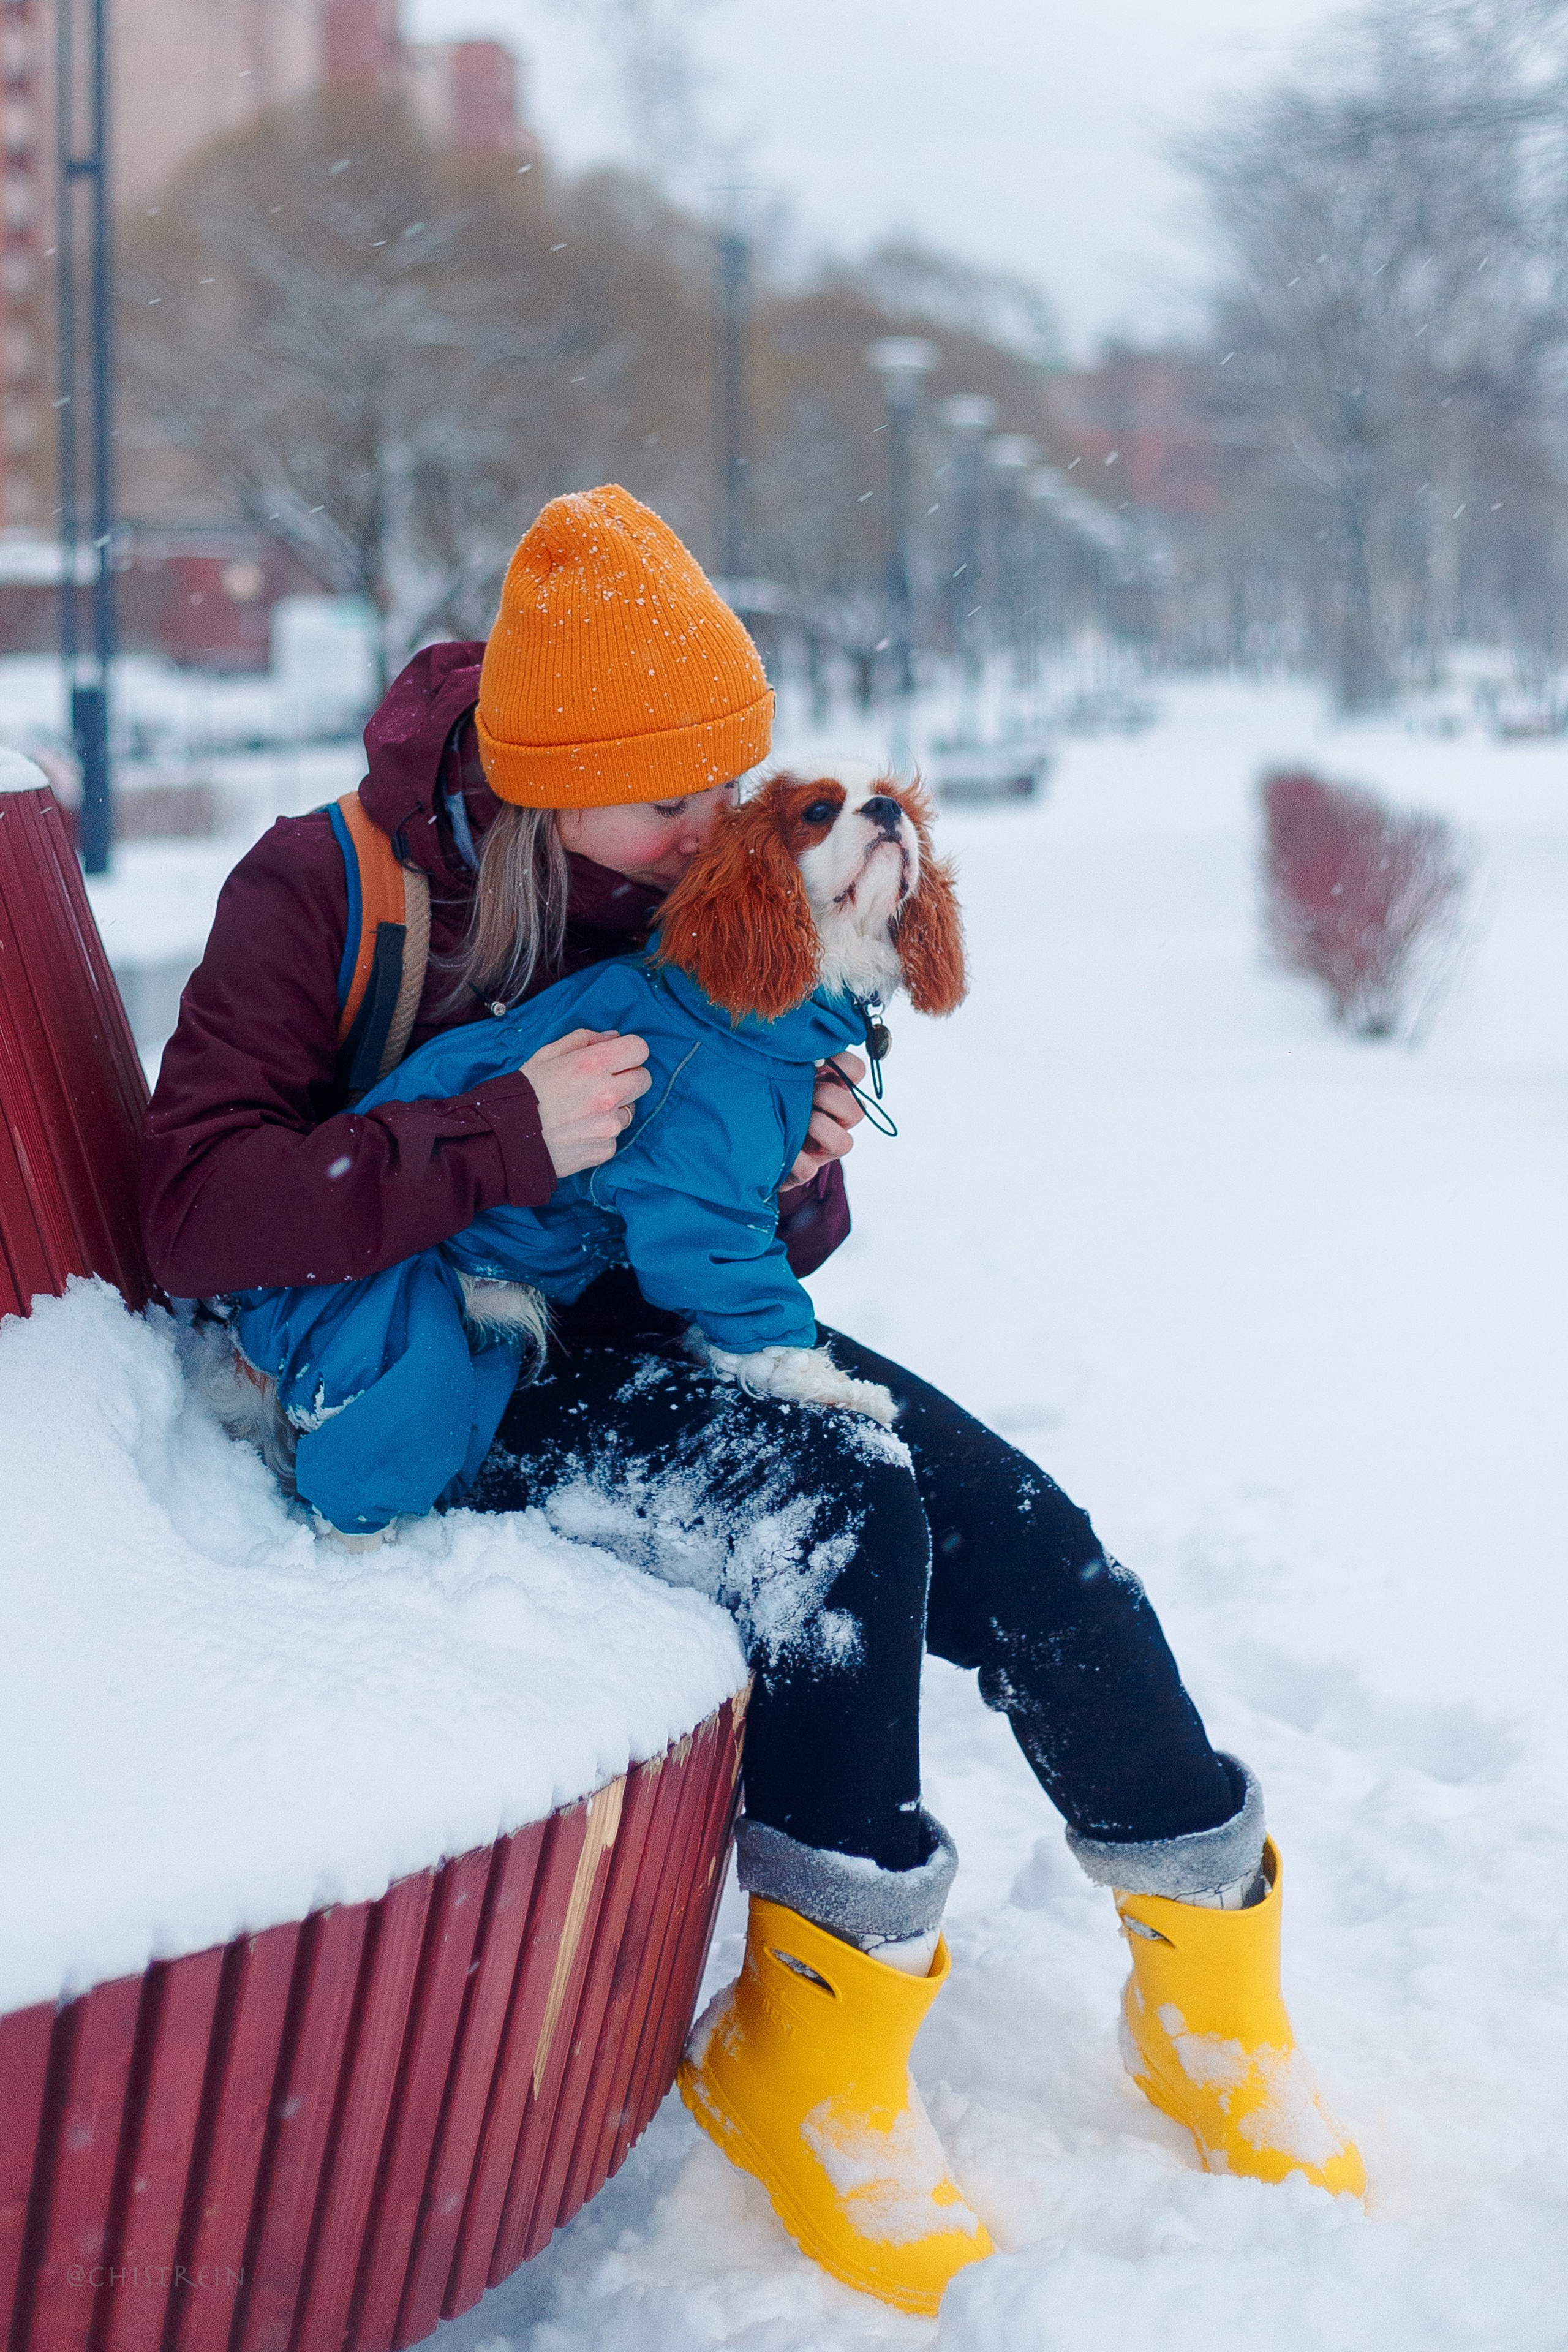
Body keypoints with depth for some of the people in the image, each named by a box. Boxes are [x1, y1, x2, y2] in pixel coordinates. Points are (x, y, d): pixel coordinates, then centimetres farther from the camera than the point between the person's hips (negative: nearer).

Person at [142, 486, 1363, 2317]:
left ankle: (1210, 1993, 2)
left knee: (1023, 1536, -17)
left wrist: (801, 1185, -9)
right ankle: (815, 2058, -16)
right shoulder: (324, 891, -11)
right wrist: (509, 1136, -31)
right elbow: (200, 1215, -23)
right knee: (842, 1515, -30)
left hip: (658, 1333, 6)